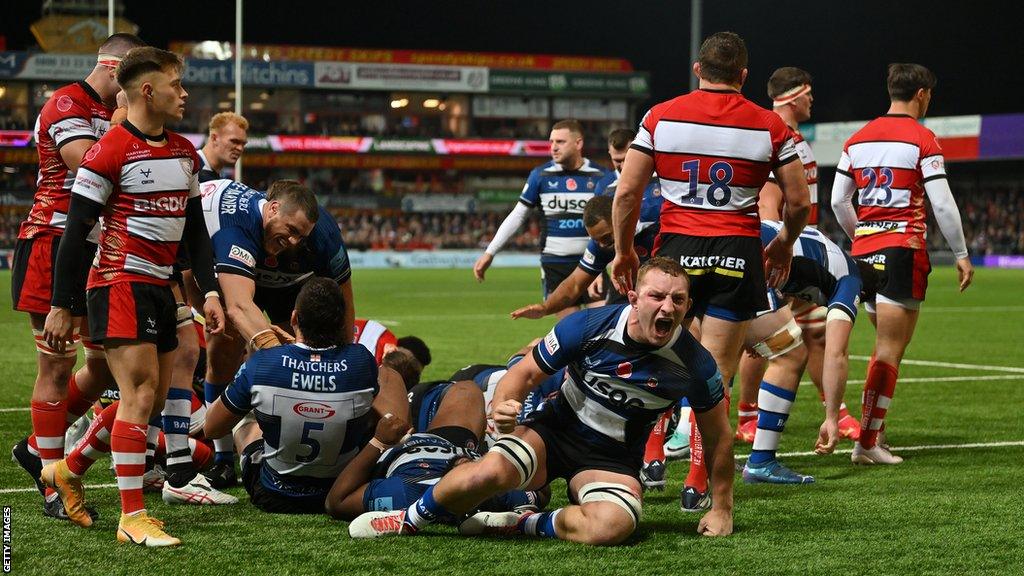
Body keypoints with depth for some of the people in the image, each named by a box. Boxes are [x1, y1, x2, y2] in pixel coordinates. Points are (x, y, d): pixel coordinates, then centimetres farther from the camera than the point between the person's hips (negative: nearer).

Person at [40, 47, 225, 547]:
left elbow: (195, 229, 18)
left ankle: (68, 469, 29)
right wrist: (60, 307, -11)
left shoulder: (184, 153, 12)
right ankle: (132, 517, -8)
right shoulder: (110, 151, -12)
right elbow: (76, 231, -11)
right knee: (141, 395, -12)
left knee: (150, 401, 11)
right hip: (120, 284, -8)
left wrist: (209, 291, 9)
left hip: (159, 288, 8)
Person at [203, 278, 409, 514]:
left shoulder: (261, 364, -22)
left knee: (245, 422, 33)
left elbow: (212, 429, -5)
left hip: (273, 500, 0)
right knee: (389, 378, 17)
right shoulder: (361, 361, -20)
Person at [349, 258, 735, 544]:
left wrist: (722, 508, 7)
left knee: (610, 526, -36)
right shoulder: (588, 326, -15)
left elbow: (718, 436, 3)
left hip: (613, 459, 0)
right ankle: (411, 518, -5)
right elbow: (526, 373, -4)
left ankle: (519, 525, -10)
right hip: (555, 431, 0)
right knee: (490, 471, -34)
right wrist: (502, 407, -26)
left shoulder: (695, 363, -12)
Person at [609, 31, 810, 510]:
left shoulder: (660, 117, 1)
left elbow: (627, 192, -2)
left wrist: (623, 251, 10)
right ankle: (698, 485, 4)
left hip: (676, 249, 1)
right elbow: (798, 202, 5)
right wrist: (783, 247, 23)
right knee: (715, 376, 3)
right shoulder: (770, 126, 2)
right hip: (737, 255, 0)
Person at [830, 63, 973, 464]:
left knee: (886, 344, 17)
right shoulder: (922, 139, -6)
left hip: (864, 251, 6)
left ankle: (869, 431, 12)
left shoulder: (859, 138, 11)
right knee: (890, 350, -4)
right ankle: (866, 443, -6)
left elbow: (838, 200, 12)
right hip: (903, 248, -6)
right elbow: (942, 204, -10)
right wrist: (961, 256, -1)